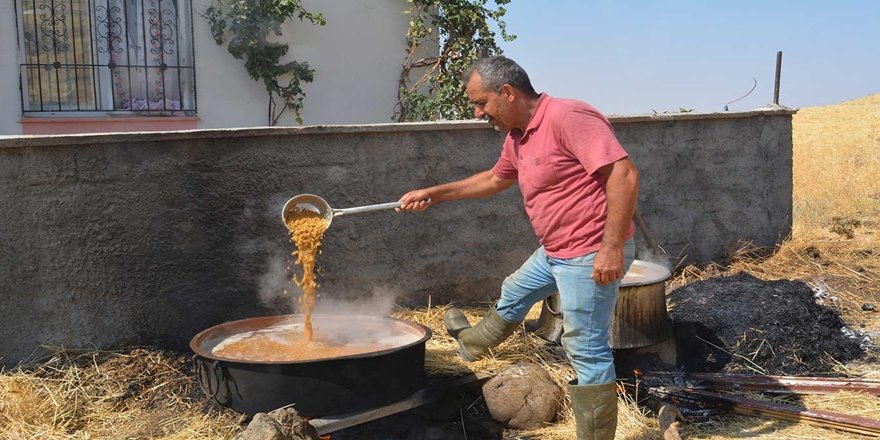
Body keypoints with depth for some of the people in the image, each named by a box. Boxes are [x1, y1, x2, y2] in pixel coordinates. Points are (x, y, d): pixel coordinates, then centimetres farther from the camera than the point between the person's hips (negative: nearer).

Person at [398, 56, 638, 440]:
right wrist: (434, 194, 25)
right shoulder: (517, 136, 9)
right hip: (554, 251, 10)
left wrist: (612, 247, -29)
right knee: (513, 294, 30)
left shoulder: (567, 118, -21)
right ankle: (474, 342, 57)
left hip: (592, 256, -10)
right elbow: (495, 180, 28)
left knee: (586, 350, -3)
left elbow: (623, 174, -27)